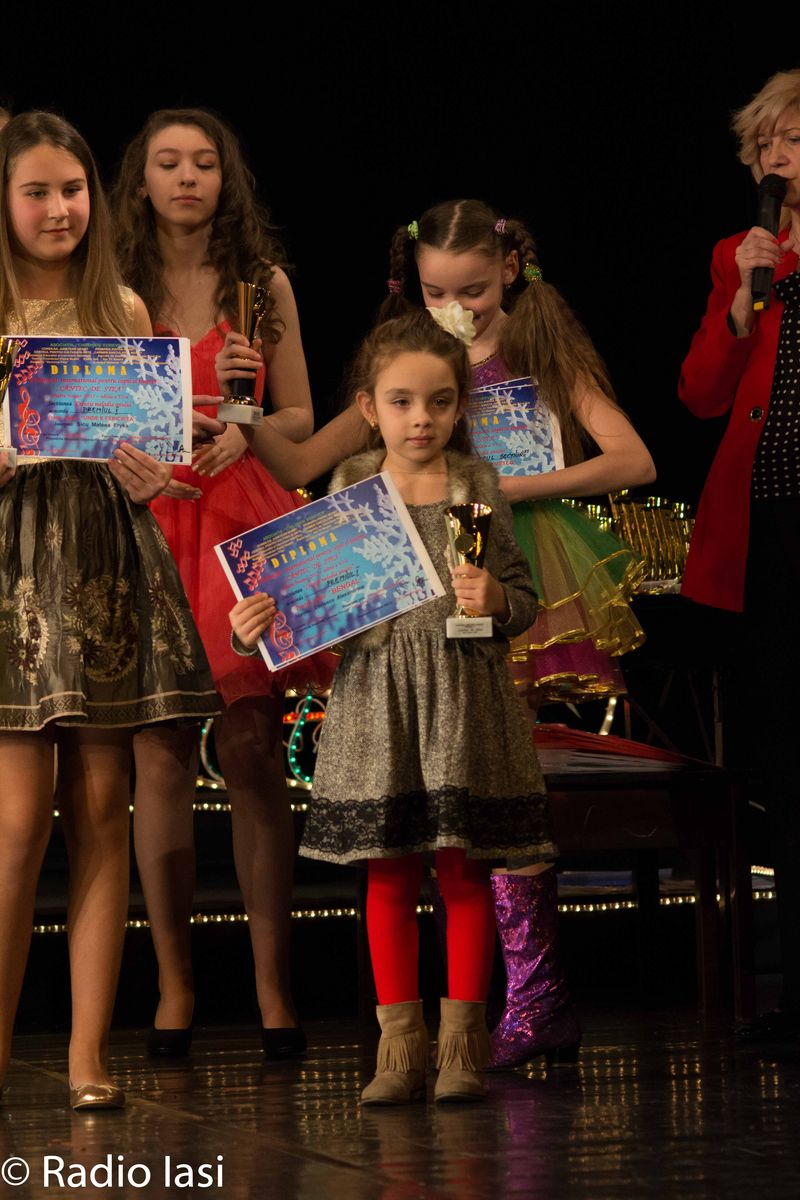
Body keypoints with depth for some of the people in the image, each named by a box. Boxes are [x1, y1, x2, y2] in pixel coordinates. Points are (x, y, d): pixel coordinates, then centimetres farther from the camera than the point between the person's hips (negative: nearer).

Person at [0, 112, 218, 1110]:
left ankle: (88, 1052, 6)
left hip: (107, 566, 3)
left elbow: (152, 457, 13)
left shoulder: (123, 312, 11)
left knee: (101, 803, 2)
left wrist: (149, 474, -8)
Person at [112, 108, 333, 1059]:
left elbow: (300, 418, 11)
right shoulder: (114, 288, 7)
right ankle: (173, 987, 6)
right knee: (161, 759, -2)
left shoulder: (263, 284, 10)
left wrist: (243, 431, -9)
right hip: (146, 521, 0)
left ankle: (272, 985, 2)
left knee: (253, 755, -4)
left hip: (245, 525, 0)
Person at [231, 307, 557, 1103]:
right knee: (387, 876, 4)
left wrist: (494, 600, -19)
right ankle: (399, 1046, 11)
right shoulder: (349, 488, 5)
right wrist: (267, 616, -9)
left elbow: (523, 597, 2)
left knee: (464, 871, 2)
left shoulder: (479, 487, 2)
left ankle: (462, 1044, 10)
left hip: (464, 702, -1)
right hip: (374, 699, 1)